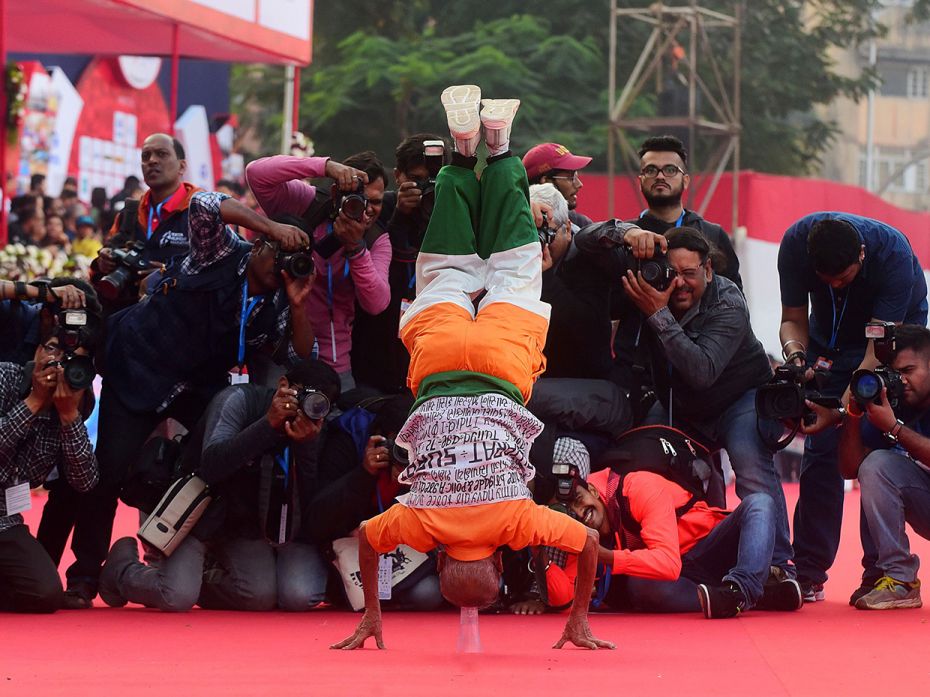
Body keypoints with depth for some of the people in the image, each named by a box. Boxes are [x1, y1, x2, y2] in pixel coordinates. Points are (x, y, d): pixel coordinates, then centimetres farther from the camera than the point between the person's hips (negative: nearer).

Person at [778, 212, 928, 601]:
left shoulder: (894, 254, -35)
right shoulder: (796, 243, -27)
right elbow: (793, 318, -14)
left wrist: (841, 408, -45)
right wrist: (795, 356, -36)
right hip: (831, 333, 3)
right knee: (821, 449, -8)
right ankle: (808, 574, -4)